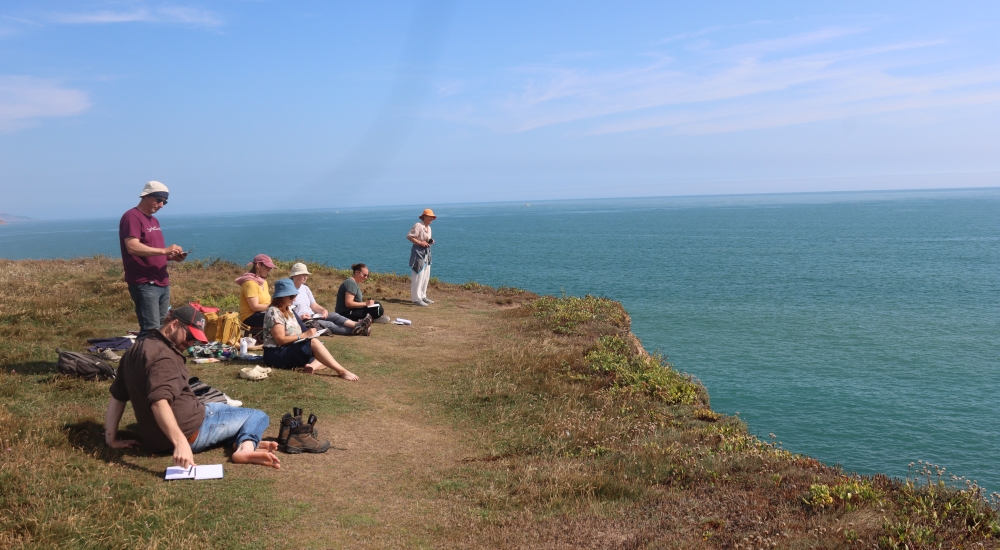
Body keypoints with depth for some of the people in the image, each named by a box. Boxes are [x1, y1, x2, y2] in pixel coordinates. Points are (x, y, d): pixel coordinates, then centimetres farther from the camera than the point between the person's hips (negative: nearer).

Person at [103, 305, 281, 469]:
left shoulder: (137, 349, 10)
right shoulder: (162, 356, -22)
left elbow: (117, 396, 15)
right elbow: (159, 402, -36)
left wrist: (111, 438, 18)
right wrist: (180, 442, -46)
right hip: (190, 431, -10)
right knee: (258, 416, 1)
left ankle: (242, 441, 4)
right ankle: (246, 446, -29)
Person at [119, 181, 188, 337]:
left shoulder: (154, 221, 20)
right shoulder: (132, 217, -8)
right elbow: (132, 247, -22)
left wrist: (172, 256, 7)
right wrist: (164, 250, -22)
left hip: (162, 283, 9)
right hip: (144, 284, -9)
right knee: (151, 329, -14)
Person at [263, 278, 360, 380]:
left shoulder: (287, 310, 17)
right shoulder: (274, 312, -12)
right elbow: (280, 340, -19)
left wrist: (306, 334, -5)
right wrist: (304, 335, -18)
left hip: (291, 351, 10)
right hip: (276, 354, -10)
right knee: (314, 342, -29)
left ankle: (312, 365, -37)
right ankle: (342, 371, -36)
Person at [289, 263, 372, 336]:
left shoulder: (305, 288, 18)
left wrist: (323, 310, -2)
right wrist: (300, 317, -22)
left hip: (313, 317, 8)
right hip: (302, 322, -7)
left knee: (334, 316, -17)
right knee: (328, 324, -26)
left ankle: (356, 325, -41)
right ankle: (356, 331, -40)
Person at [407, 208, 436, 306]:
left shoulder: (428, 227, 14)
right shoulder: (418, 226, -14)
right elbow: (409, 236, -17)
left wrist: (430, 242, 3)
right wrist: (420, 243, -21)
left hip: (426, 251, 10)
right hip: (418, 251, -10)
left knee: (426, 276, 13)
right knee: (418, 275, -10)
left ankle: (422, 296, 23)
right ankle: (416, 299, -9)